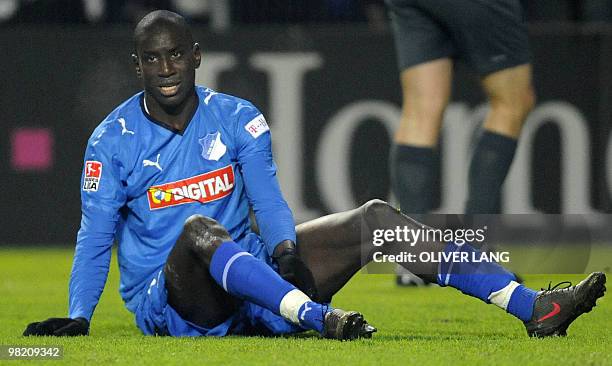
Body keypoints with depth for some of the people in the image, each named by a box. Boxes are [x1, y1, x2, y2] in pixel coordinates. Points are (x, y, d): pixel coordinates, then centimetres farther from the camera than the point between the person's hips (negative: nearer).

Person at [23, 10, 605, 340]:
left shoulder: (236, 118, 7)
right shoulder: (113, 140, -2)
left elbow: (268, 200, 0)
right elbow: (95, 236, -3)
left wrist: (286, 252, -20)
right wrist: (77, 317, -15)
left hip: (251, 278, 4)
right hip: (169, 300, -4)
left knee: (373, 218, -10)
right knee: (198, 229, -37)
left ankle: (530, 306, -18)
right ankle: (321, 319, -58)